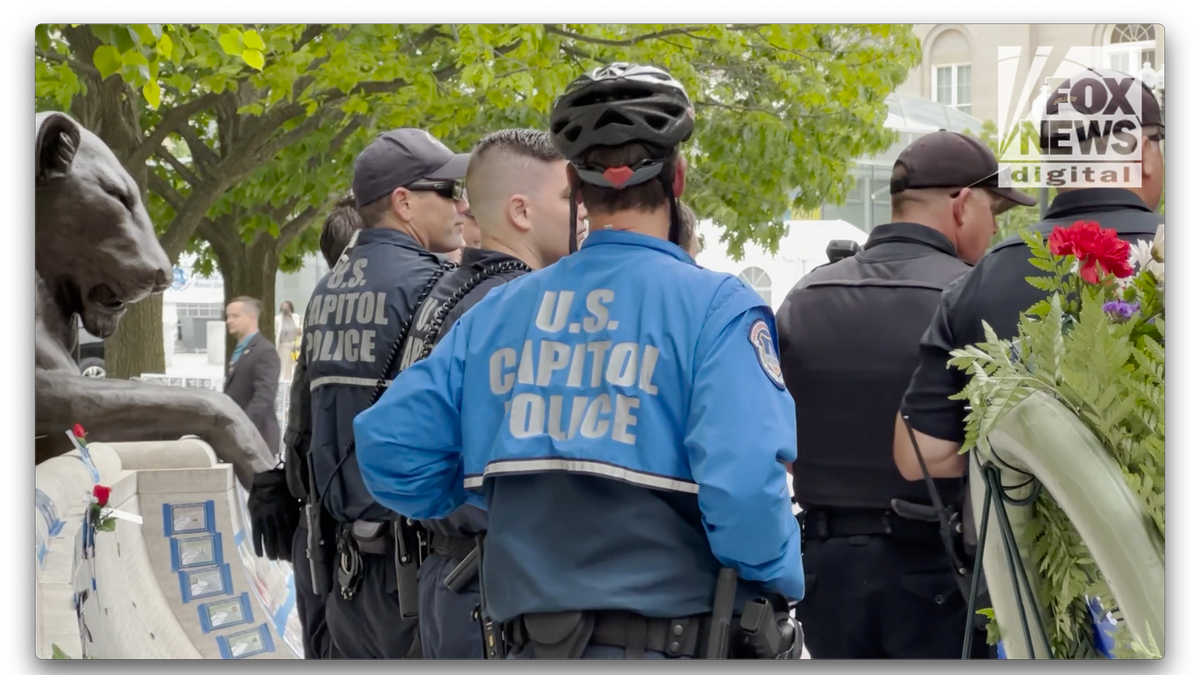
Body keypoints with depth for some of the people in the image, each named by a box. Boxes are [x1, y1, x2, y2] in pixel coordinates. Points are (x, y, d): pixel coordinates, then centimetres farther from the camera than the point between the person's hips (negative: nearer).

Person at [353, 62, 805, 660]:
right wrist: (779, 586, -5)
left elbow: (390, 447, 1)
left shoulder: (496, 312, 4)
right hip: (670, 639, -3)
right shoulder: (714, 307, -9)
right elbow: (744, 483, -22)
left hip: (530, 638, 4)